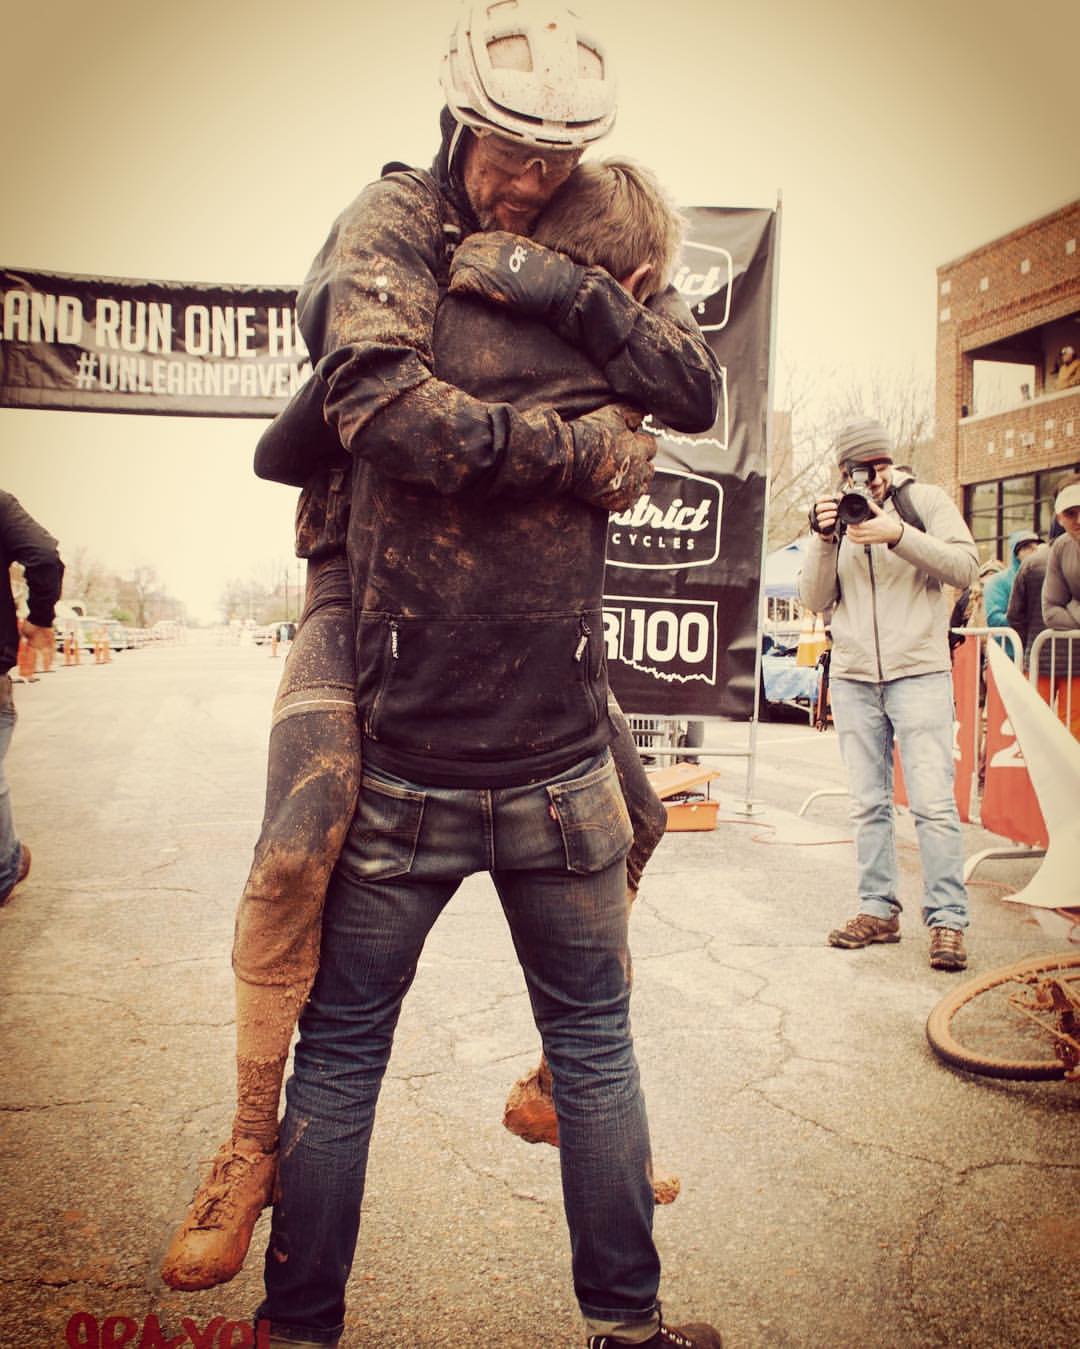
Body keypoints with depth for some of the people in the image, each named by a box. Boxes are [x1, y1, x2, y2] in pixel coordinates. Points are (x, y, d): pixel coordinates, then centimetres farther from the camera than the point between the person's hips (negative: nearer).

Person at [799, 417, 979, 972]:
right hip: (852, 678, 3)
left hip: (919, 673, -3)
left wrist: (898, 536, -19)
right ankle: (878, 910, 15)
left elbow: (965, 567, -7)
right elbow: (815, 599, 6)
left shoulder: (926, 500, 4)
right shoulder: (836, 514, 12)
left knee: (933, 801, -7)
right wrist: (824, 540, -9)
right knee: (868, 803, 6)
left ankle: (947, 920, 0)